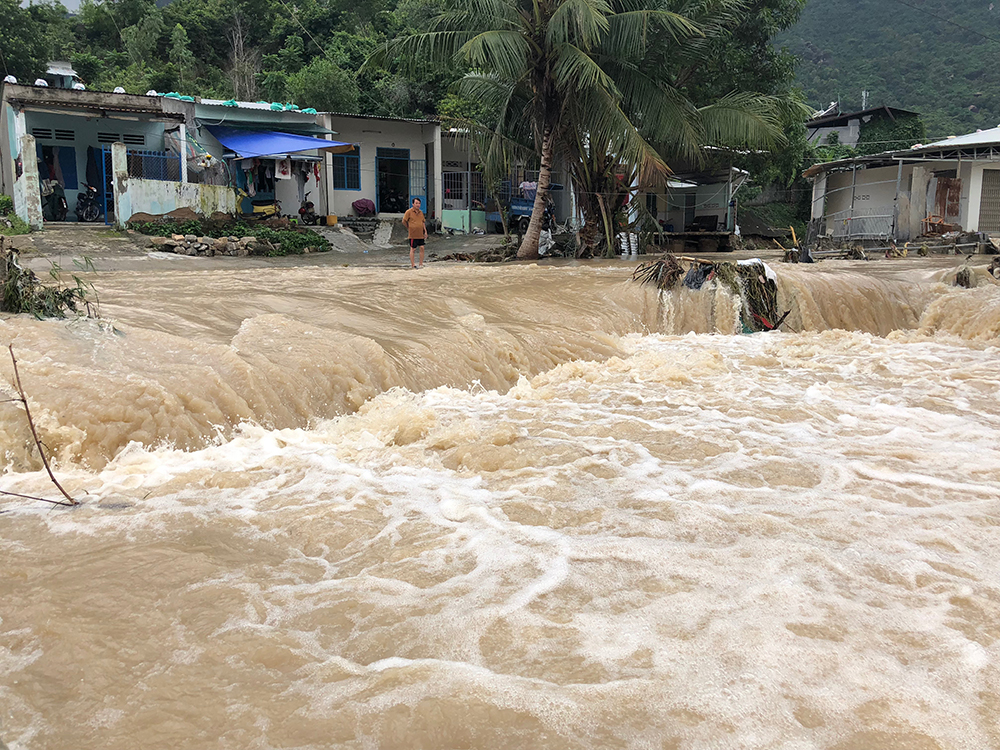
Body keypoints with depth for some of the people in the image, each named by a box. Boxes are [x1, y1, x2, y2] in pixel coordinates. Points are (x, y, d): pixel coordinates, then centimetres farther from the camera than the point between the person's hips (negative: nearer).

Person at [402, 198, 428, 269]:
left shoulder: (421, 212, 12)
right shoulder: (409, 212, -7)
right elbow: (404, 221, -4)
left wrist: (425, 231, 12)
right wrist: (409, 228, 3)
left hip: (421, 234, 5)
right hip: (413, 235, -5)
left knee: (422, 248, 3)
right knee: (413, 249, 1)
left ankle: (421, 264, 11)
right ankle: (412, 264, 8)